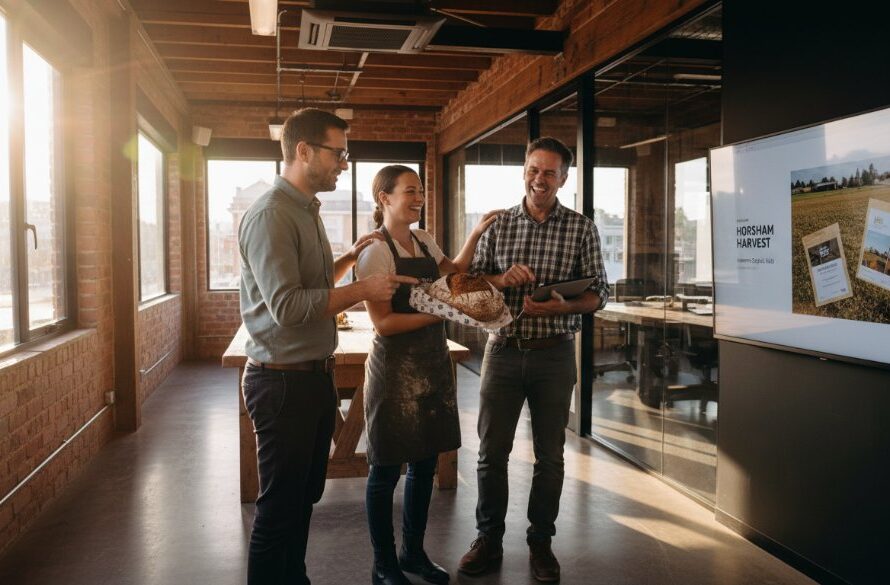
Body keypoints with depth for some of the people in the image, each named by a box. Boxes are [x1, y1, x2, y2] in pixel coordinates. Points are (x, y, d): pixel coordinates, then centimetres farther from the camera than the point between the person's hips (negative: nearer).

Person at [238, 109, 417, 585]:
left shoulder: (307, 211, 13)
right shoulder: (271, 215, -17)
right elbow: (287, 306, -25)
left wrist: (349, 257, 9)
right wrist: (364, 290, -20)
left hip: (315, 375, 10)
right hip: (283, 380, -10)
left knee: (305, 496, 20)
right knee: (279, 506, 3)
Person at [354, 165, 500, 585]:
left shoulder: (425, 242, 8)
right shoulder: (375, 252, -14)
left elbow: (454, 273, 25)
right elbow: (383, 322, -18)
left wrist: (476, 234, 14)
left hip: (433, 363, 8)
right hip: (396, 368, -7)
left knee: (425, 464, 16)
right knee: (386, 470, 6)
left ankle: (413, 551, 33)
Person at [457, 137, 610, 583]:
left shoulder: (581, 229, 0)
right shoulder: (498, 224, 5)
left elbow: (599, 292, 0)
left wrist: (563, 307, -19)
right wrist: (502, 279, -15)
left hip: (554, 355, -1)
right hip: (503, 350, 1)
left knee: (550, 454, 10)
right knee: (491, 451, 8)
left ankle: (541, 542, 27)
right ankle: (489, 540, 25)